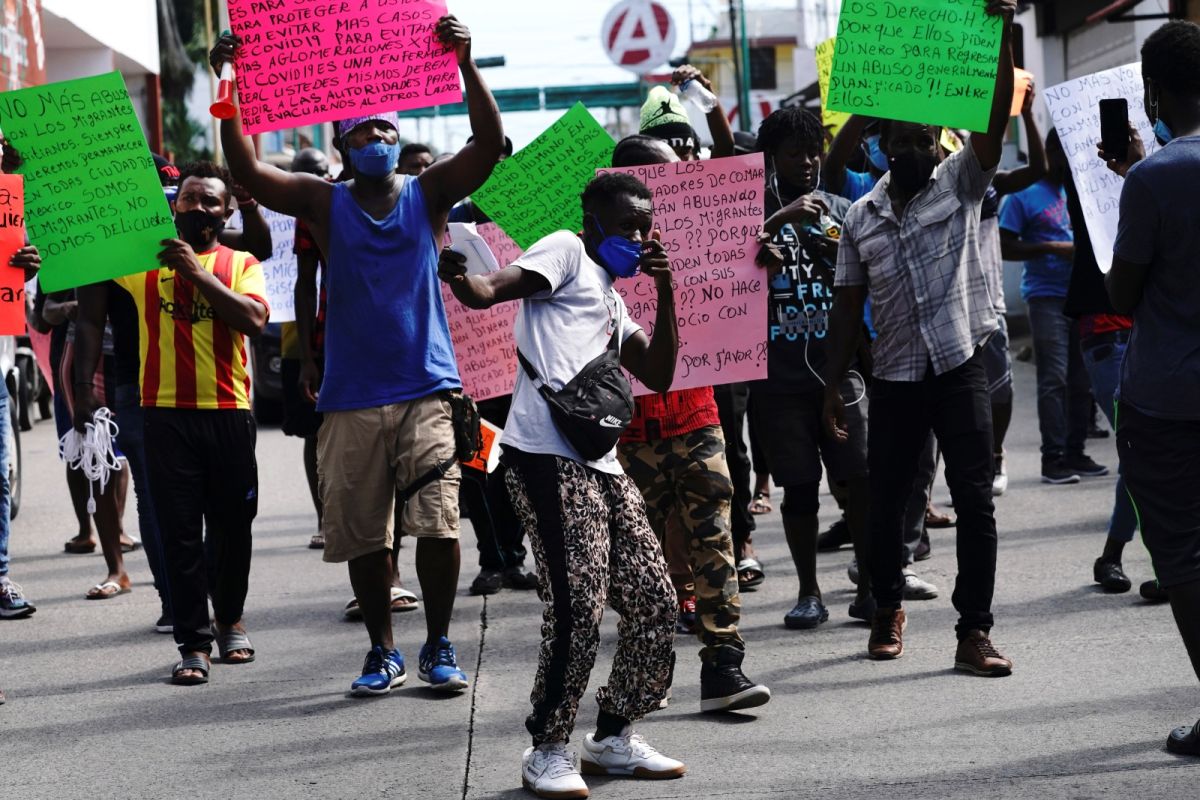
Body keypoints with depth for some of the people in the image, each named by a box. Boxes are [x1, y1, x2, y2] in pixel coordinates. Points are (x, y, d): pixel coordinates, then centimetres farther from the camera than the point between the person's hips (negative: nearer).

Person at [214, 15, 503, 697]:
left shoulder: (428, 195, 6)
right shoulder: (325, 204, 7)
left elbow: (490, 145, -6)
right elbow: (247, 169, -4)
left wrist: (466, 65, -18)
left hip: (427, 390, -1)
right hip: (353, 398, 1)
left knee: (439, 525, -8)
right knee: (364, 537, 5)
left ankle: (440, 648, 8)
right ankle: (384, 652, 20)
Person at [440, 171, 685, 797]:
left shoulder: (612, 301, 29)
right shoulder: (567, 252, 5)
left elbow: (657, 376, 22)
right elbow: (489, 291, -11)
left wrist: (665, 290, 15)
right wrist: (459, 278, -34)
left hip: (602, 463, 9)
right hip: (549, 456, -9)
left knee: (653, 603, 8)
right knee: (578, 608, -15)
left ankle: (613, 737, 22)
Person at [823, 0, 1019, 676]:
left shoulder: (962, 182, 2)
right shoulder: (861, 218, 9)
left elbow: (997, 114, -13)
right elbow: (849, 307, 11)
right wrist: (834, 386, 8)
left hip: (960, 367, -2)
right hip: (895, 378, 2)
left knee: (976, 500, -6)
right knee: (887, 501, 10)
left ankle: (975, 633, -1)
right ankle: (889, 609, 32)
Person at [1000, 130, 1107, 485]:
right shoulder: (1025, 194, -1)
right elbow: (1006, 247, -5)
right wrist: (1052, 248, -14)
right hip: (1048, 297, -5)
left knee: (1081, 378, 6)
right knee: (1054, 378, -8)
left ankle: (1076, 452, 12)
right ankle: (1053, 457, -6)